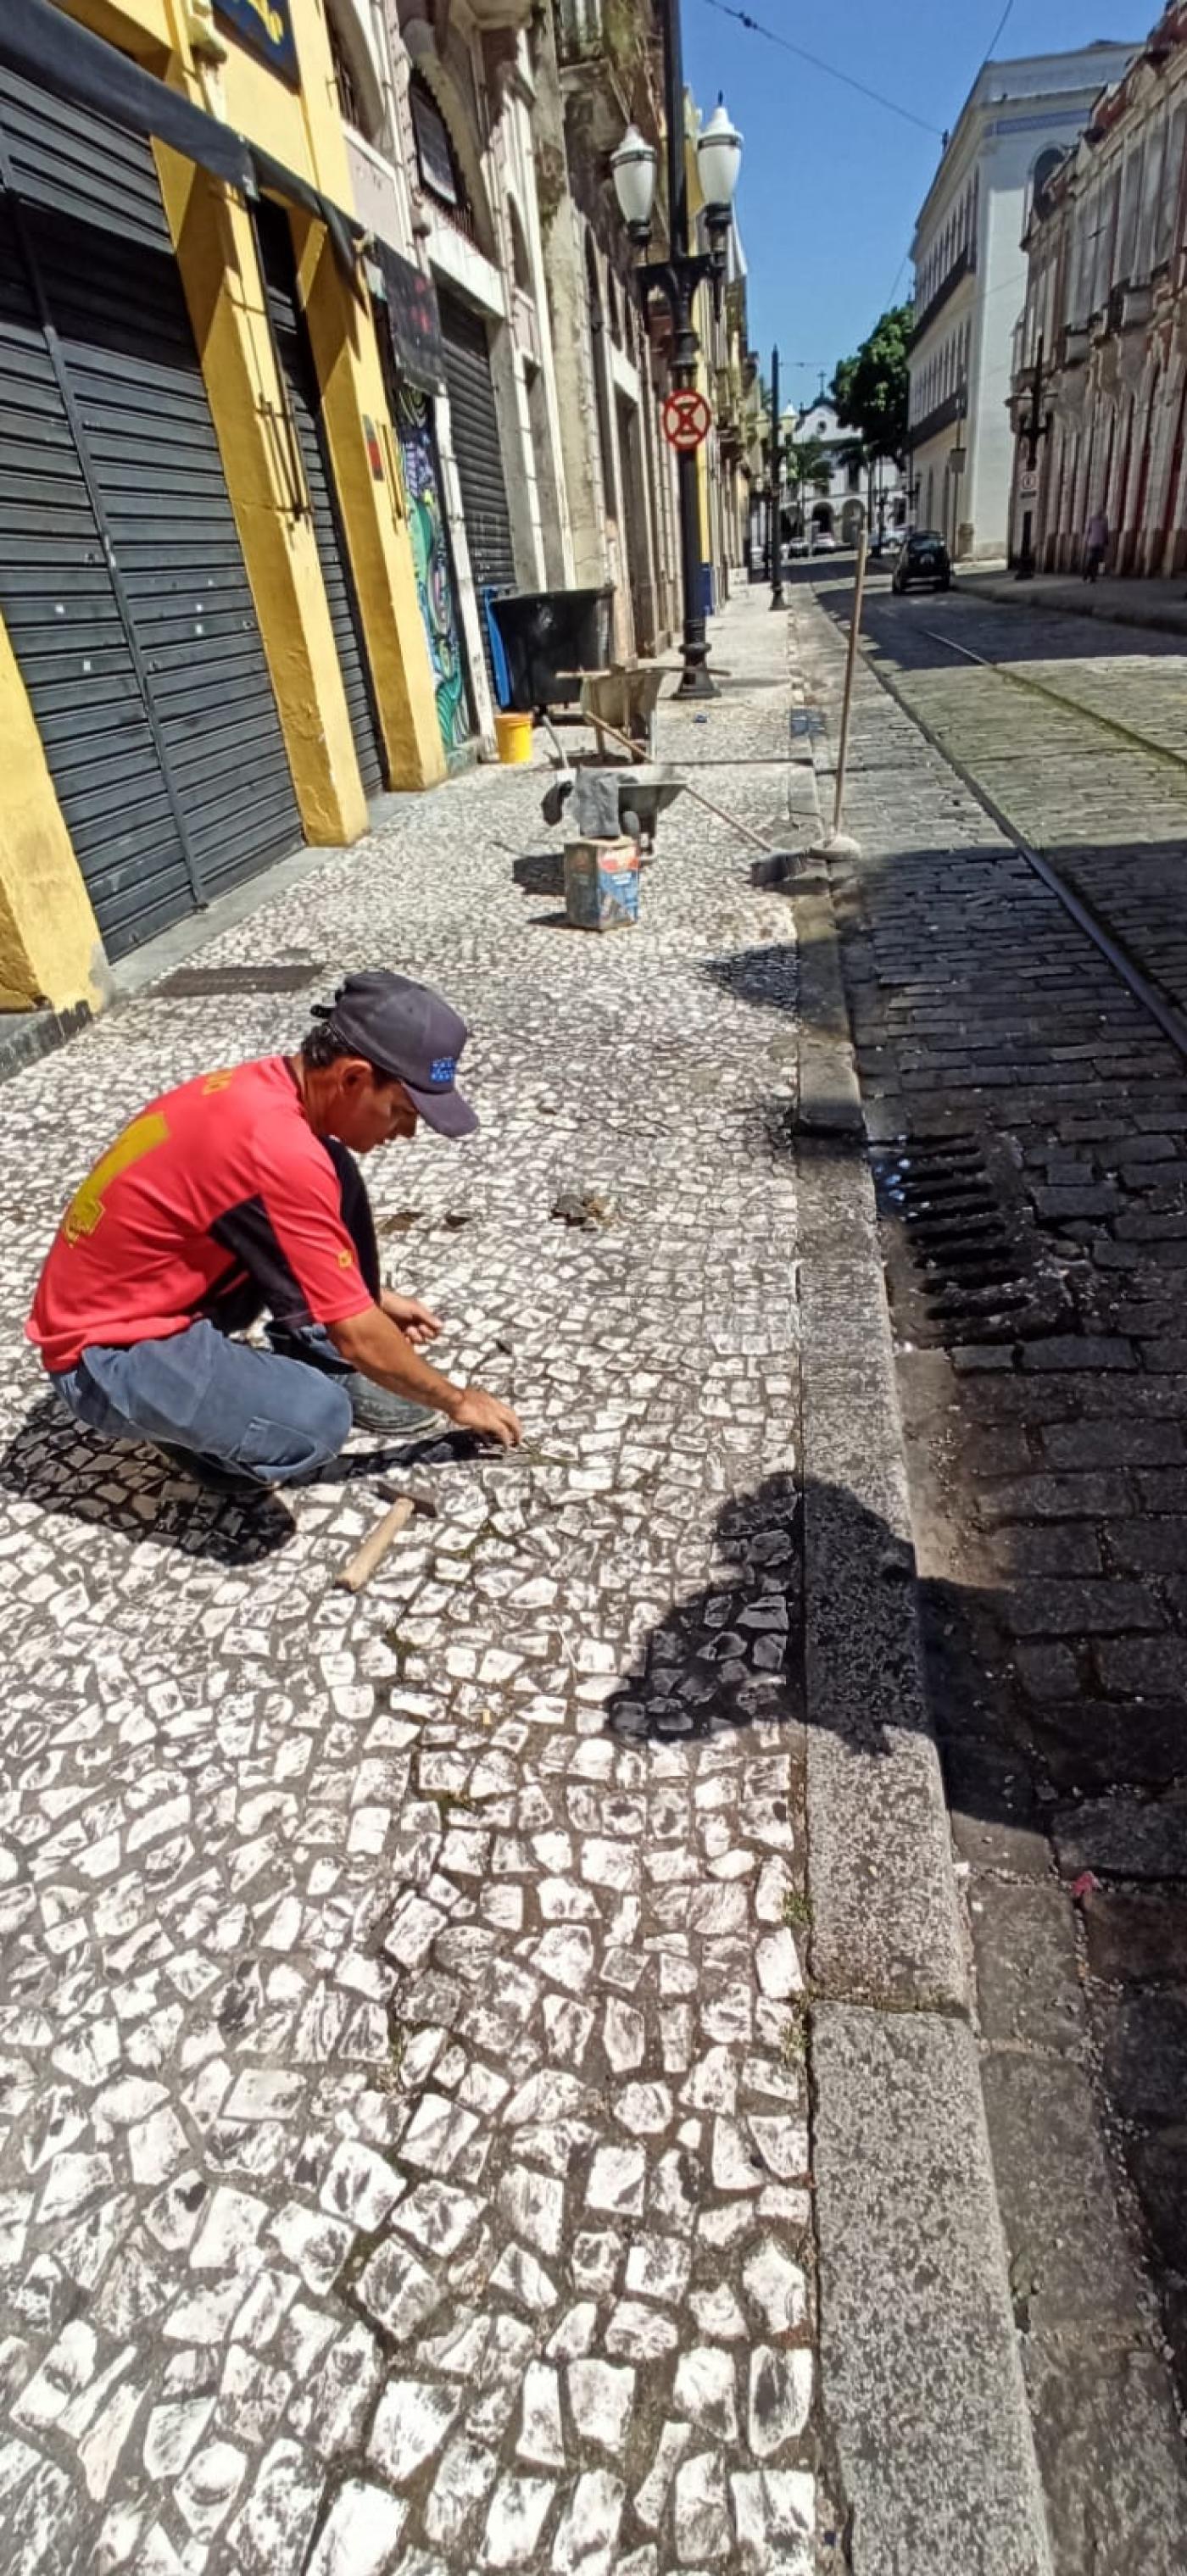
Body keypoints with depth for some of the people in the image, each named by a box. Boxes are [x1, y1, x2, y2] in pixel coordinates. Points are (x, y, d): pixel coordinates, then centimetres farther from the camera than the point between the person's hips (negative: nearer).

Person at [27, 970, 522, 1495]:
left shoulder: (263, 1087, -4)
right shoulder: (279, 1146, -31)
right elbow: (359, 1336, -24)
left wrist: (372, 1296, 18)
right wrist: (457, 1402, -9)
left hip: (167, 1297, 9)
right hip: (104, 1353, -9)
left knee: (335, 1178, -2)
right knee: (316, 1420, -31)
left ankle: (327, 1368, 10)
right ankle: (181, 1418, 0)